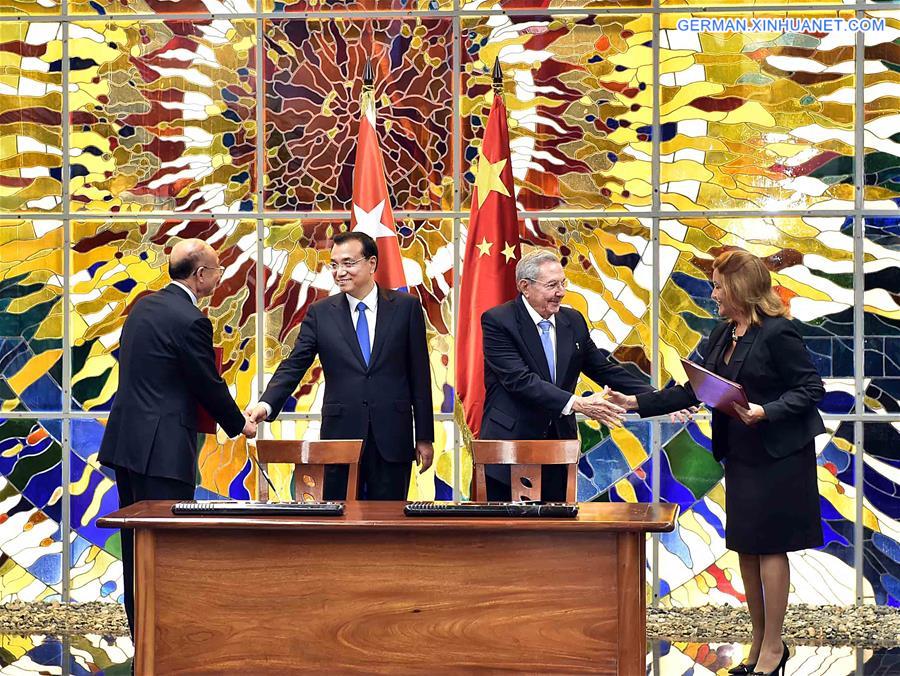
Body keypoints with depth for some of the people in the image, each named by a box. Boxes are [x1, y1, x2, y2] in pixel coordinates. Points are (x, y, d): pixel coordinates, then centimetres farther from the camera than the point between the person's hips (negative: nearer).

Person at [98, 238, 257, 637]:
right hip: (162, 449, -9)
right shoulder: (190, 320, -15)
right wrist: (240, 425, 9)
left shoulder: (144, 306, 11)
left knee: (137, 544, 13)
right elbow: (209, 385, -9)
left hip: (125, 440, 9)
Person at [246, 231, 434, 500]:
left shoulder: (406, 307, 3)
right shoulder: (320, 313, 5)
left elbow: (419, 375, 4)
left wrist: (424, 437, 3)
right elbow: (293, 366, -1)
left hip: (392, 438, 0)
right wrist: (267, 404, -20)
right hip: (341, 436, 1)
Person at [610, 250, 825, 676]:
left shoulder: (778, 332, -15)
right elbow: (693, 391, 12)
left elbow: (811, 389, -15)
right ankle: (759, 642, 22)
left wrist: (766, 412, -27)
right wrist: (638, 403, 7)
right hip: (741, 456, 8)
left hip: (777, 456, -8)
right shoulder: (723, 334, 10)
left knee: (768, 547, -2)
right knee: (745, 548, 11)